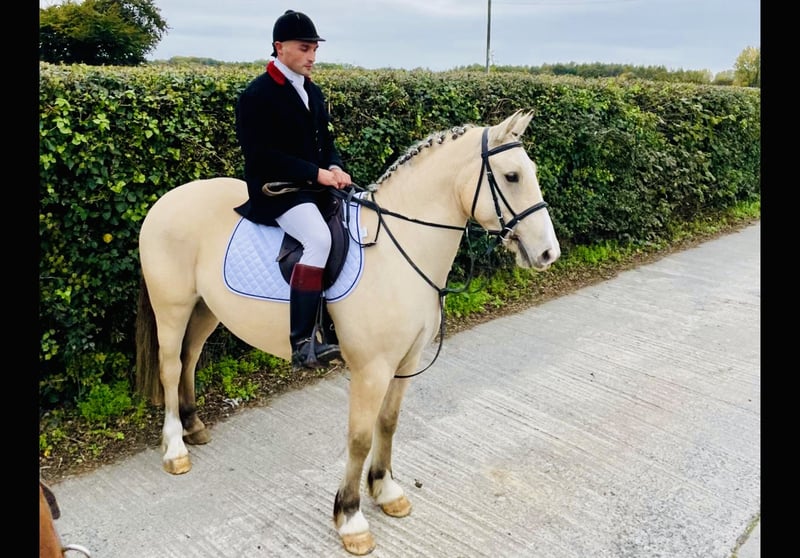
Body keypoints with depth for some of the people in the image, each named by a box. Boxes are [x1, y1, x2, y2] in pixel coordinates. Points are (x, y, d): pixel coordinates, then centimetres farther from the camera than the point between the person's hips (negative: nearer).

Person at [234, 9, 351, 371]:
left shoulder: (313, 92, 15)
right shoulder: (256, 96, -8)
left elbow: (325, 141, 20)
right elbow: (261, 156, -17)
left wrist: (335, 168, -3)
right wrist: (317, 173, -21)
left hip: (314, 188, 9)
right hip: (275, 191, -9)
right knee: (319, 239, -32)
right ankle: (302, 344, -28)